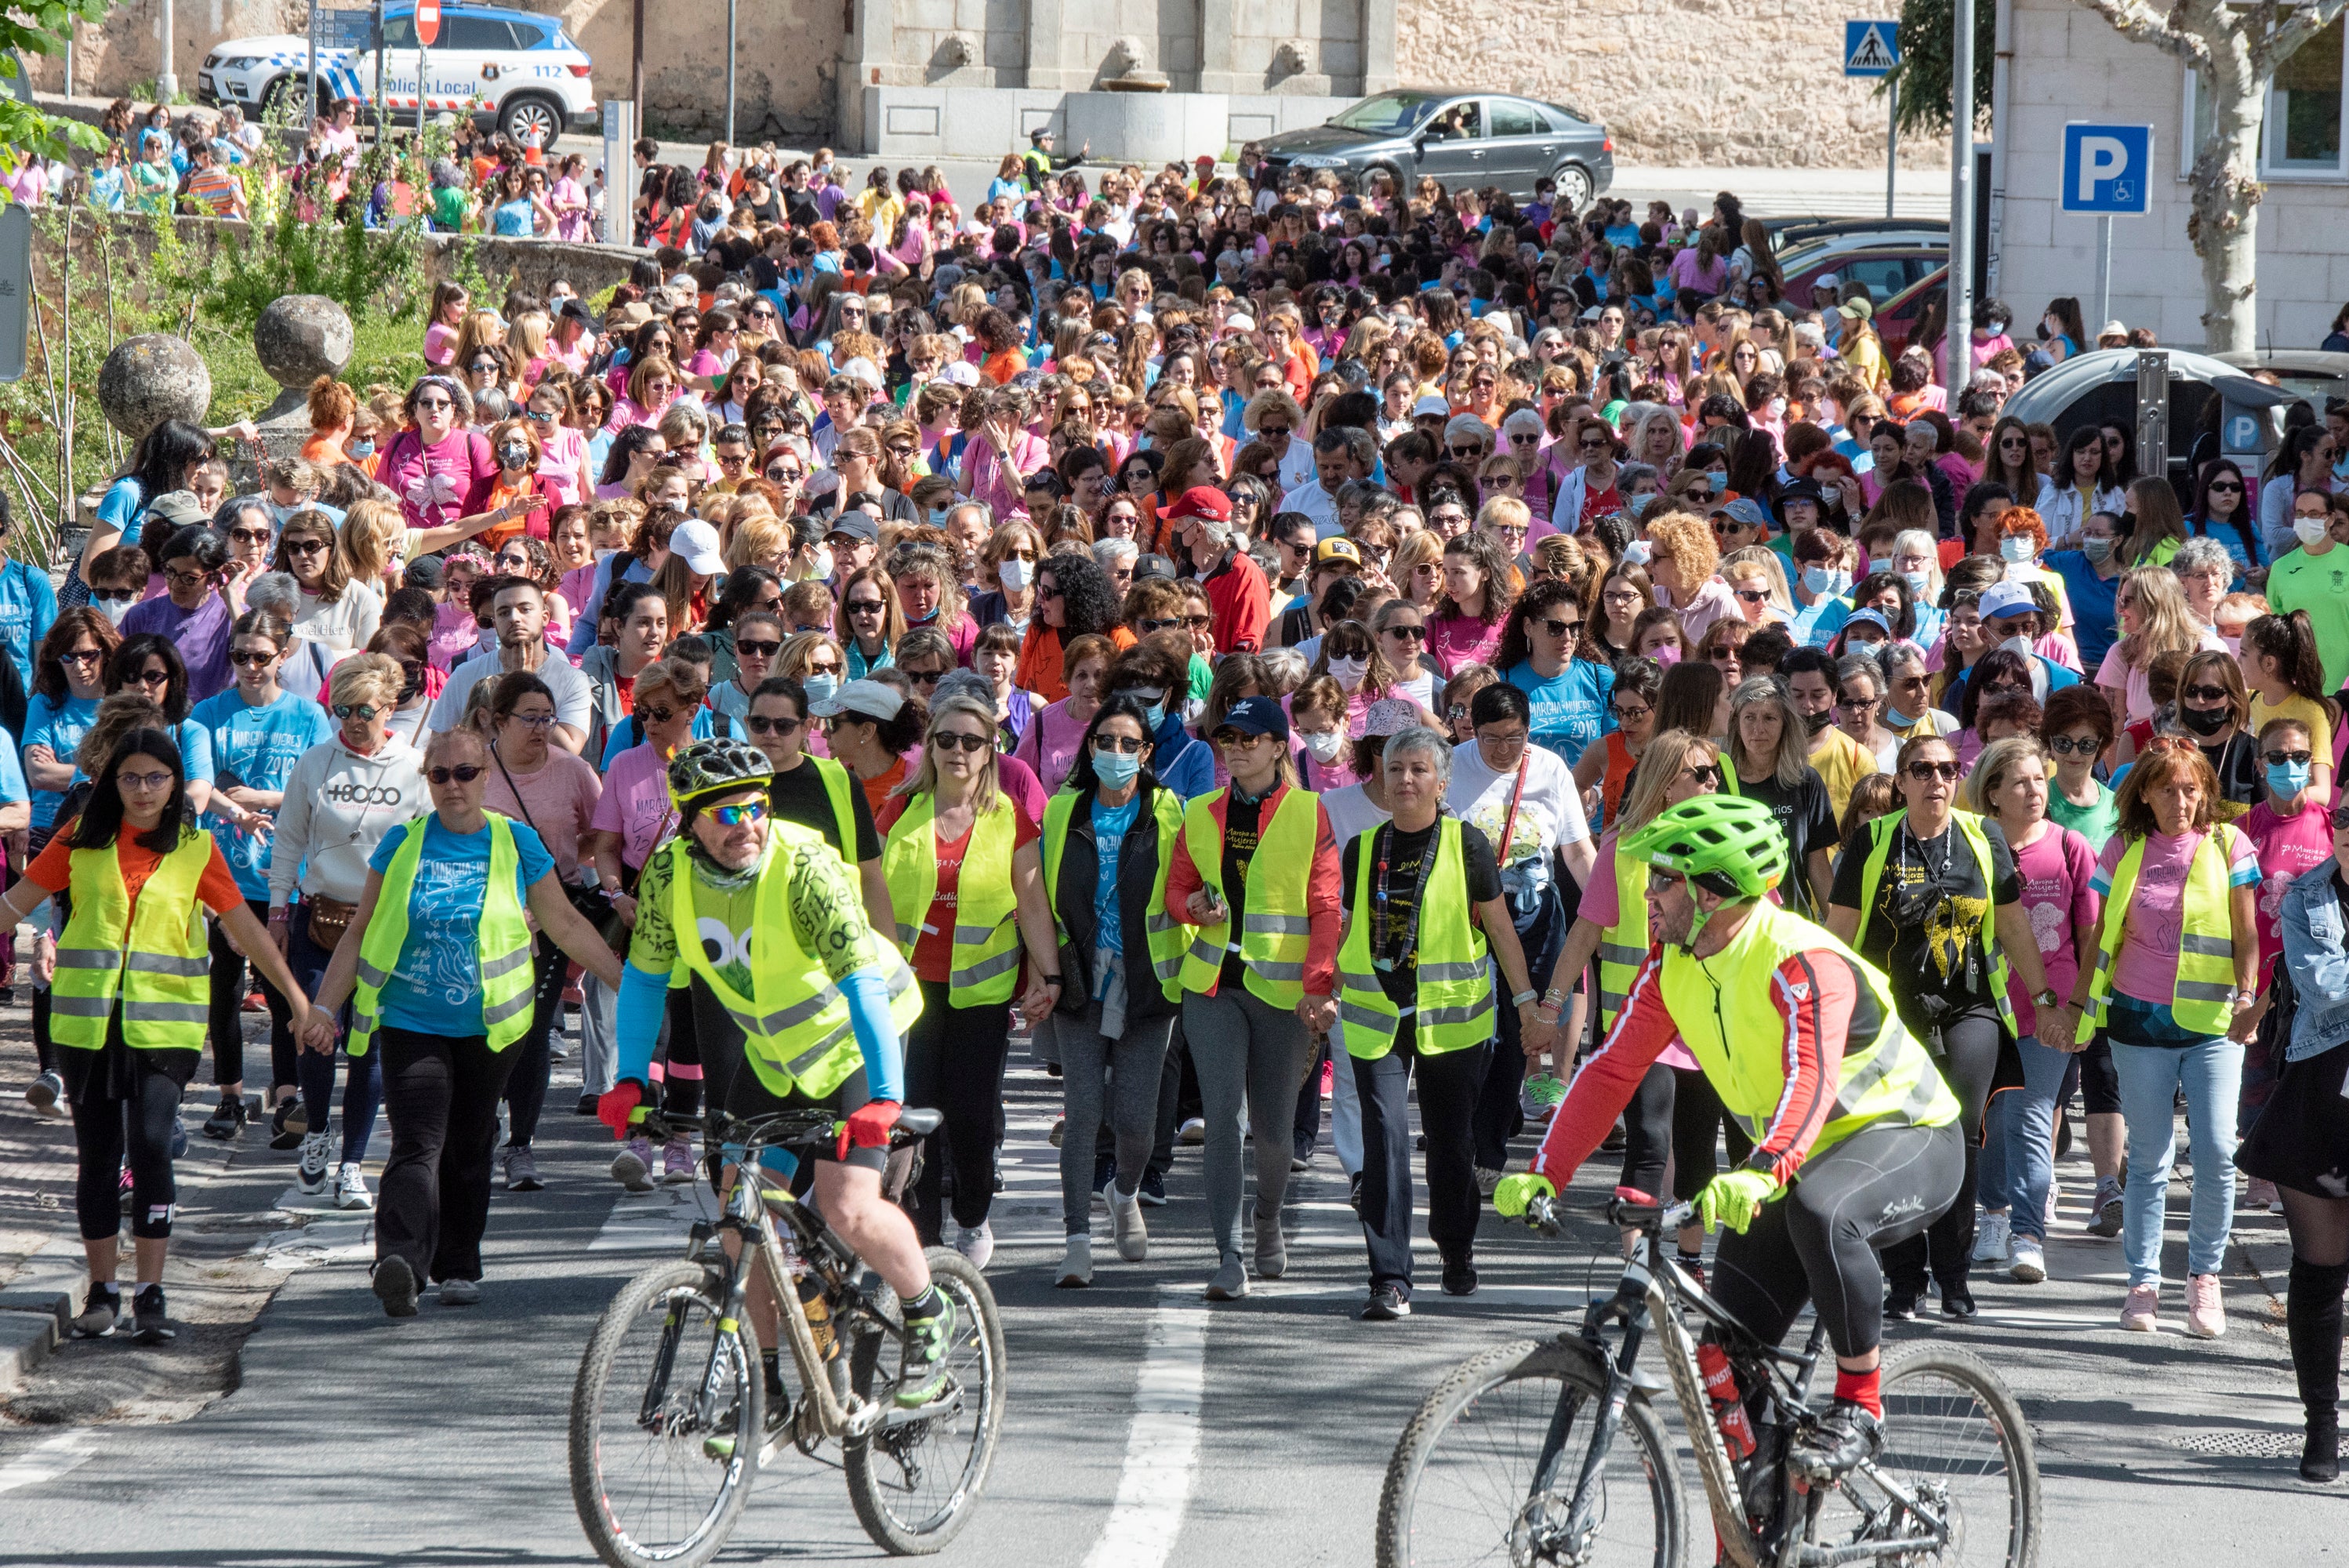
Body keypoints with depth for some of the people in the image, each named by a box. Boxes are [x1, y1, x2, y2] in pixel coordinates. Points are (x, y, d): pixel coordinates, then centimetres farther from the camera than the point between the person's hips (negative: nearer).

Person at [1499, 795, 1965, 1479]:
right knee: (1724, 1364, -2)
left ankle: (1860, 1405, -24)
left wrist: (1762, 1173, -60)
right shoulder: (1672, 964, -6)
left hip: (1907, 1139, -7)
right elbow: (1612, 1069, -4)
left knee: (1821, 1213, -41)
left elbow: (1811, 1081, -43)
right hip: (1800, 1161, 8)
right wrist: (1545, 1174, -15)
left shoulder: (1802, 962, -29)